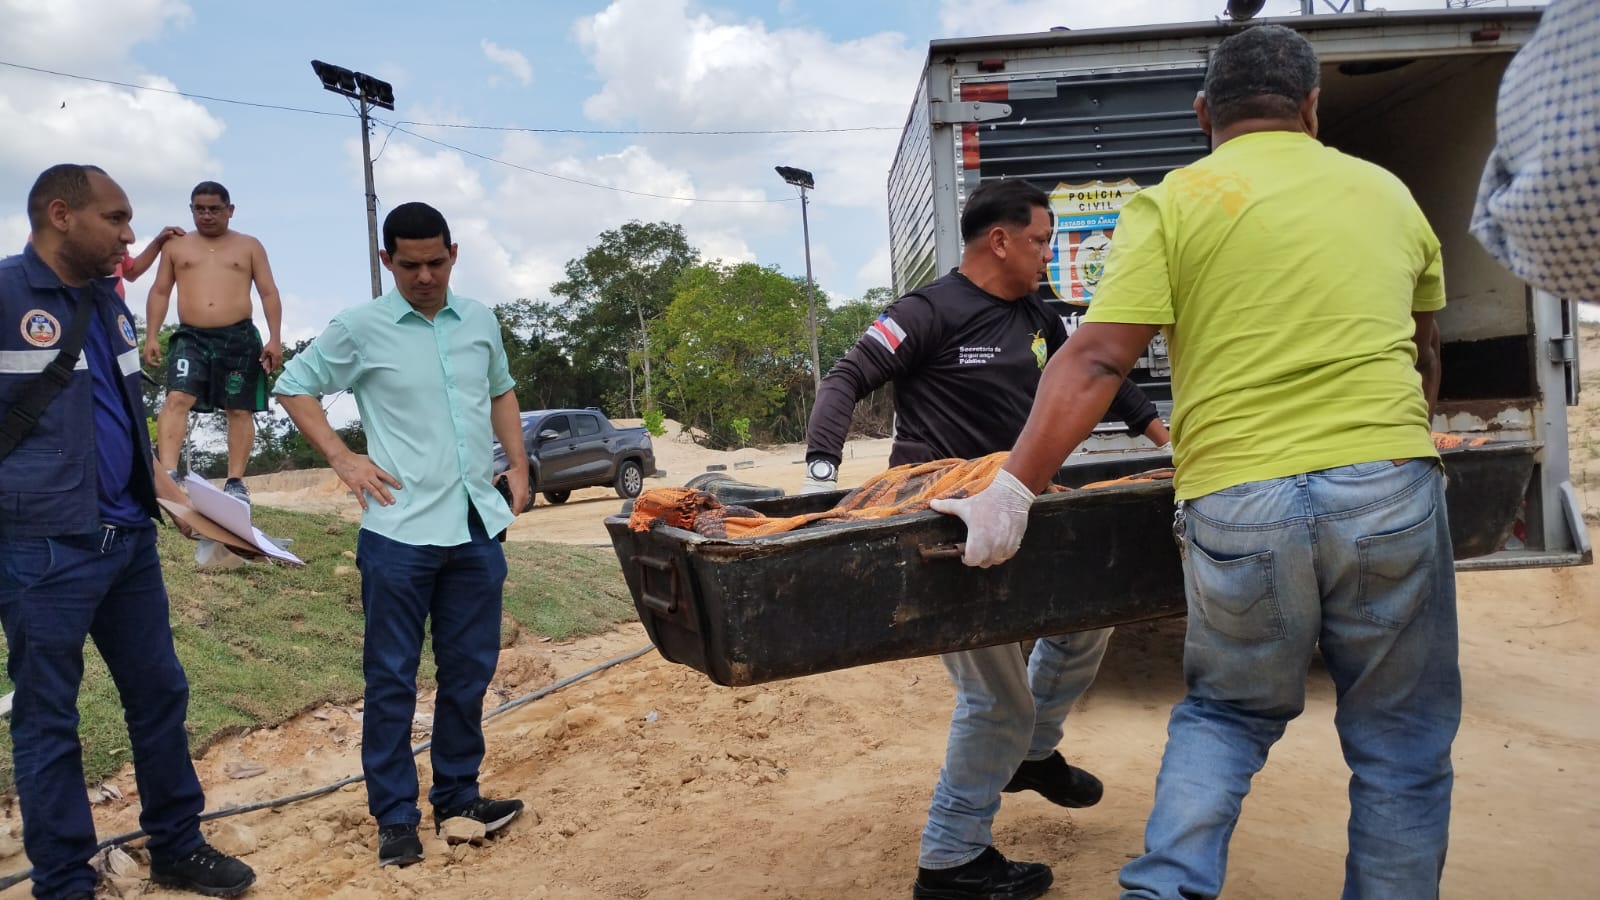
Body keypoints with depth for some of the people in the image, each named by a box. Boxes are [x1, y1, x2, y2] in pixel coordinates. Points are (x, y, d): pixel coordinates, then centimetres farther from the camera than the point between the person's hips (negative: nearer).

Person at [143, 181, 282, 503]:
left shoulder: (249, 246, 10)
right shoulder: (176, 246, 14)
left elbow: (269, 294, 6)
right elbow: (160, 292, 14)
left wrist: (274, 339, -5)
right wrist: (151, 336, 4)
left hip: (239, 337, 0)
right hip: (191, 337, 1)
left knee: (240, 409, 1)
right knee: (176, 399, -17)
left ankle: (236, 482, 7)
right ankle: (167, 473, -23)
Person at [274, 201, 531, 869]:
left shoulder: (480, 321, 8)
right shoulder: (360, 327, -3)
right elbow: (294, 388, 6)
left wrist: (519, 465, 13)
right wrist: (343, 460, -4)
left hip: (477, 526, 4)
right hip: (400, 532, -4)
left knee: (470, 670, 11)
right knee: (392, 677, 5)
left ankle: (457, 795, 27)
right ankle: (395, 816, 17)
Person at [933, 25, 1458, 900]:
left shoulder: (1173, 203, 2)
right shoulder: (1388, 193, 15)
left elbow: (1096, 359, -9)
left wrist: (1012, 490, -8)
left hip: (1236, 502, -1)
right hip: (1389, 491, 2)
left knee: (1225, 714, 20)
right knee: (1401, 746, 15)